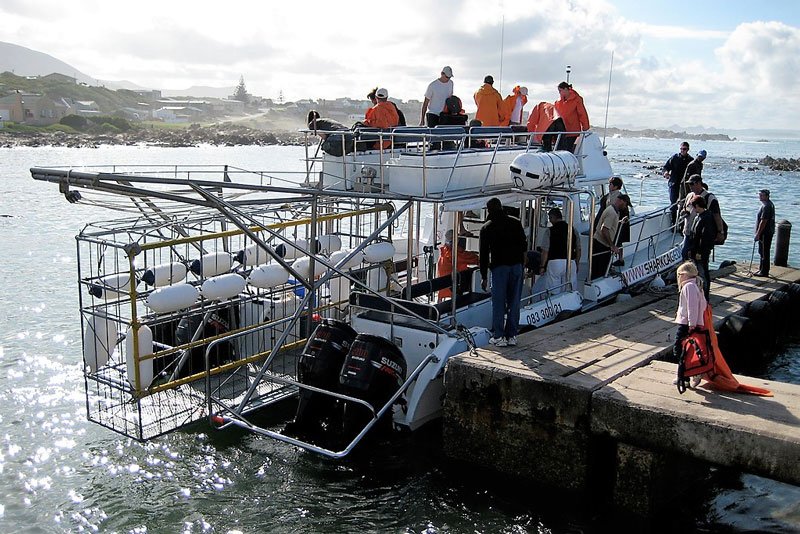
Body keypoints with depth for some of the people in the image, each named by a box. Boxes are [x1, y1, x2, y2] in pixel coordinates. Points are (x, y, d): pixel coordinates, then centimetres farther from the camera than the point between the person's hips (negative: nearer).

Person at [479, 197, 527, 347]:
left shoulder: (486, 228, 4)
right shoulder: (515, 222, 9)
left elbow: (484, 253, 4)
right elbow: (524, 244, 10)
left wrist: (484, 276, 9)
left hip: (499, 267, -2)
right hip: (517, 266, 2)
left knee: (499, 303, 3)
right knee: (514, 302, 7)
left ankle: (498, 337, 4)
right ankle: (512, 336, 10)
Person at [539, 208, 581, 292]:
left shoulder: (549, 231, -5)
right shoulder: (573, 230, 7)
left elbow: (545, 251, -6)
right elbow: (578, 250, 11)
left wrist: (542, 266, 3)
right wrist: (576, 264, 21)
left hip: (554, 263, -3)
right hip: (571, 263, 4)